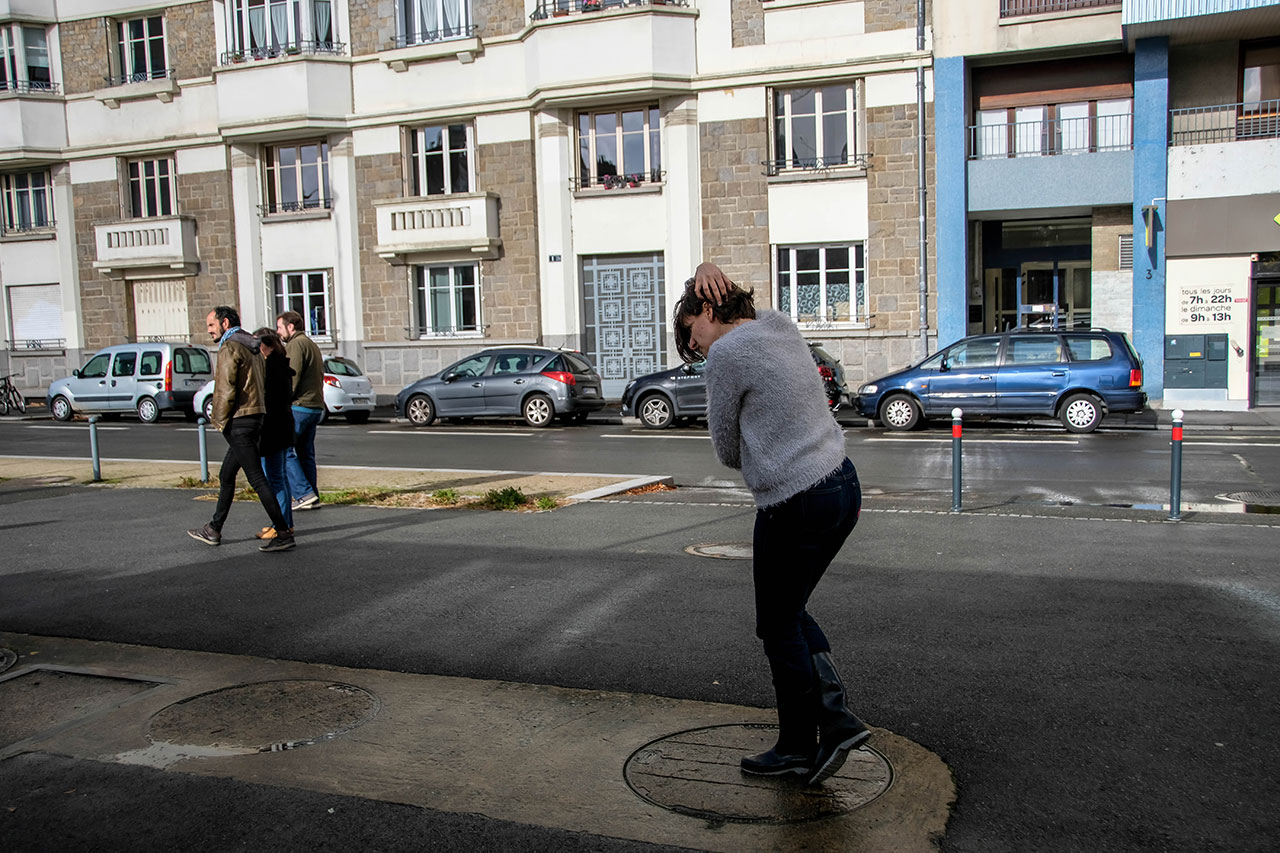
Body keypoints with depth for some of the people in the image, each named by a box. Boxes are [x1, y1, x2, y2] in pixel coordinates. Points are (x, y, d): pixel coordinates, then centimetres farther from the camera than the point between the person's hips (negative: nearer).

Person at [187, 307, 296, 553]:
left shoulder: (230, 348, -12)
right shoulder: (251, 347, 17)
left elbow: (226, 390, -19)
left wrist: (220, 420, -5)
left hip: (239, 422, -10)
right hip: (254, 418, 10)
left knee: (257, 479, -9)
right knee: (226, 476, 18)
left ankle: (283, 534, -9)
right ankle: (214, 530, 28)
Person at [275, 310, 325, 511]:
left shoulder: (296, 345, -9)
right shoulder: (312, 345, 22)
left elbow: (292, 377, -17)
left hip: (299, 406, -10)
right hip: (315, 407, 10)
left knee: (284, 451, -6)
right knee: (306, 454, 11)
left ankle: (304, 494, -11)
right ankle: (312, 497, 10)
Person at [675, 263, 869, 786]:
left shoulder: (727, 354, -11)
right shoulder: (780, 325, 13)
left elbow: (727, 451, -3)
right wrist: (706, 270, 9)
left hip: (794, 504, -9)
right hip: (843, 487, 9)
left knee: (779, 628, 10)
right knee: (791, 612, 22)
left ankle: (797, 747, 24)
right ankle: (836, 720, 17)